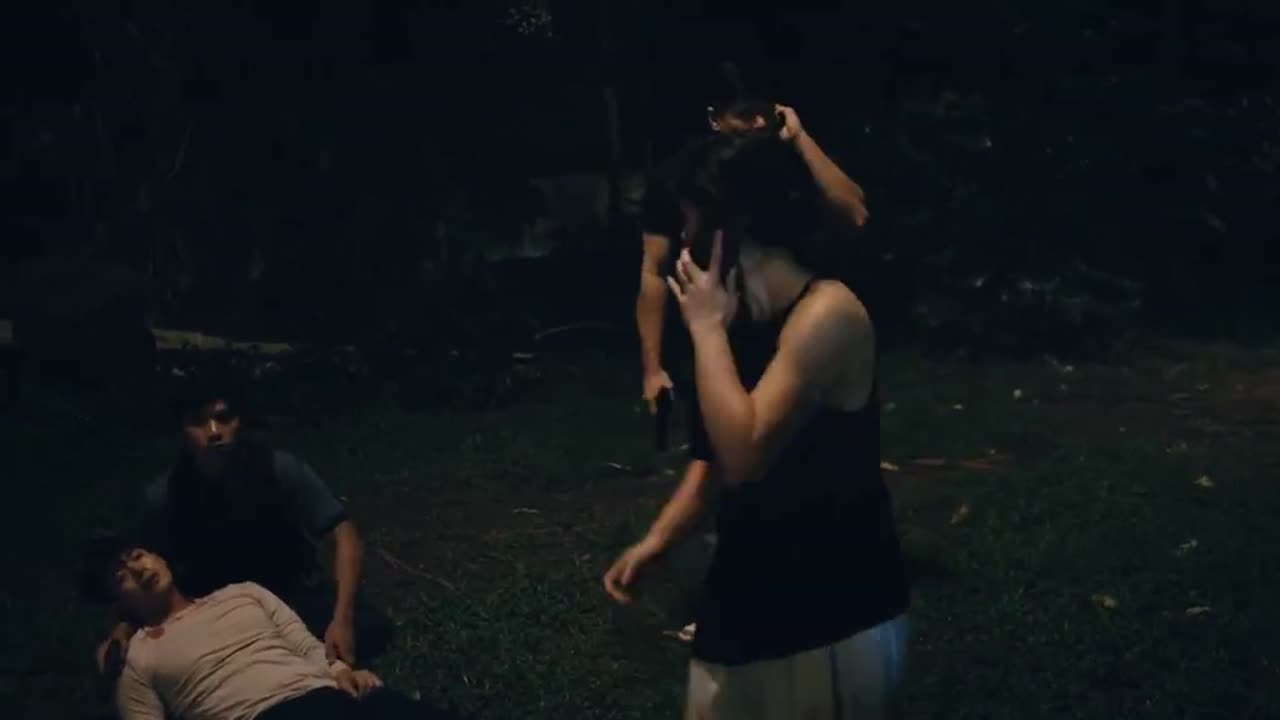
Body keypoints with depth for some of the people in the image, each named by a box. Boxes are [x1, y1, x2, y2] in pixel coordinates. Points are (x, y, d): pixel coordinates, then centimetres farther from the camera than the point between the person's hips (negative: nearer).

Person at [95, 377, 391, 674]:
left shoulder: (281, 469, -22)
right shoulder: (163, 496, -16)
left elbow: (345, 534, -21)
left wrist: (341, 619, -34)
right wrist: (126, 623, -19)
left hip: (290, 594, -1)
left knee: (371, 629, -27)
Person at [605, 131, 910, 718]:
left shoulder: (828, 313, -21)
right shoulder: (744, 319, 4)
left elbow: (745, 454, -28)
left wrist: (707, 327, -20)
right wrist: (657, 539, 3)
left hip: (833, 615, -8)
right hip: (749, 598, 8)